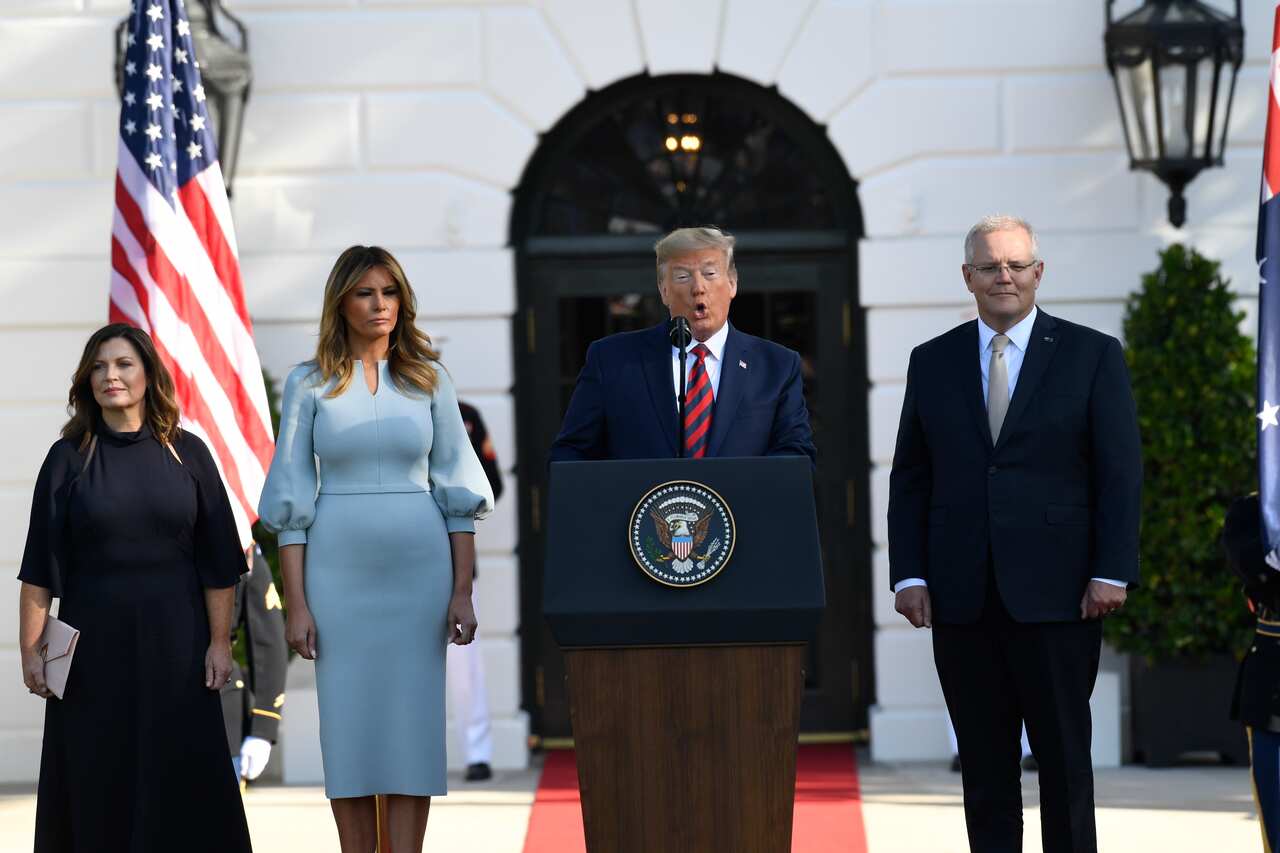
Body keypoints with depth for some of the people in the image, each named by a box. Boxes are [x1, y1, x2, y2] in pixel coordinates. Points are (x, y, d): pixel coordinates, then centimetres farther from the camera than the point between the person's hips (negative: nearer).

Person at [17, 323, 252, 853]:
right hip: (93, 645, 0)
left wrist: (219, 642, -3)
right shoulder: (69, 458, 3)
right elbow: (39, 568, 0)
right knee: (96, 783, 2)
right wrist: (30, 649, -6)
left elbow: (217, 561, 3)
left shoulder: (187, 453, 4)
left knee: (181, 783, 1)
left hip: (173, 644, 0)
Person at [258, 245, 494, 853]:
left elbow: (457, 491, 6)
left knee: (412, 720, -1)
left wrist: (462, 591, -1)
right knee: (349, 722, 1)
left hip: (419, 569, 1)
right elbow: (292, 500, 2)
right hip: (339, 569, -1)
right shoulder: (309, 384, 4)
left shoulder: (428, 380, 7)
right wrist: (296, 605, -4)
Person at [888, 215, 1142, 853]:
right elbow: (909, 479, 11)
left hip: (1056, 593, -3)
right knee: (982, 760, 6)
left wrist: (1112, 572, -8)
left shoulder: (1092, 355, 3)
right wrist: (908, 574, 1)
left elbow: (1120, 472, -1)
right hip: (961, 597, 3)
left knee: (1064, 754, 1)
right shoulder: (933, 362, 11)